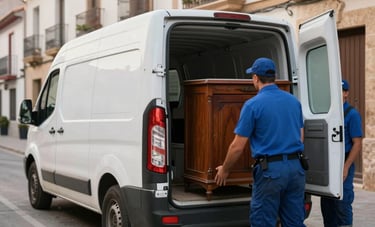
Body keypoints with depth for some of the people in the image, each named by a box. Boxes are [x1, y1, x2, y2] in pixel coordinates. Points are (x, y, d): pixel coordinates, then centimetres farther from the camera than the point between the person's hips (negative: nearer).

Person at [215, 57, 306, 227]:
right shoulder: (294, 101, 9)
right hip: (296, 167, 6)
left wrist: (224, 170, 8)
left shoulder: (253, 104, -9)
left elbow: (238, 146, -7)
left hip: (270, 170, -6)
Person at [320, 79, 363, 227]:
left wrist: (346, 167, -17)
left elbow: (357, 144, -10)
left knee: (342, 204, -3)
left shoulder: (352, 114, -6)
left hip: (342, 165, -6)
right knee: (326, 204, 11)